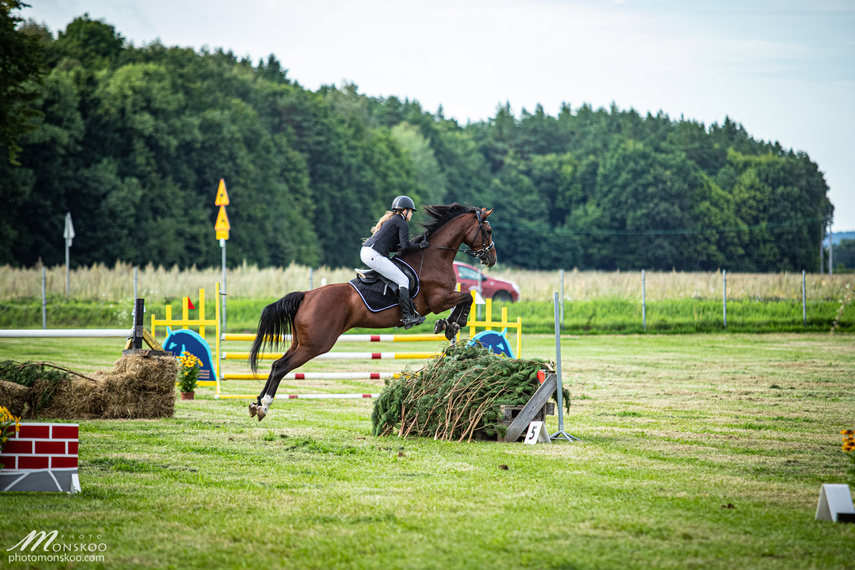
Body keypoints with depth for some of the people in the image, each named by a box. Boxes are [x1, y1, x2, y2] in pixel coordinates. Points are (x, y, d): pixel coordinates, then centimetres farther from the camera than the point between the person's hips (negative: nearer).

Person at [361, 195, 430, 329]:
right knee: (403, 280, -7)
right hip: (375, 256, -10)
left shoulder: (388, 220, 27)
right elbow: (405, 247, -12)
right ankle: (407, 317, -14)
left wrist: (411, 244, 21)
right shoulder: (402, 224, -1)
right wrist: (420, 245, 4)